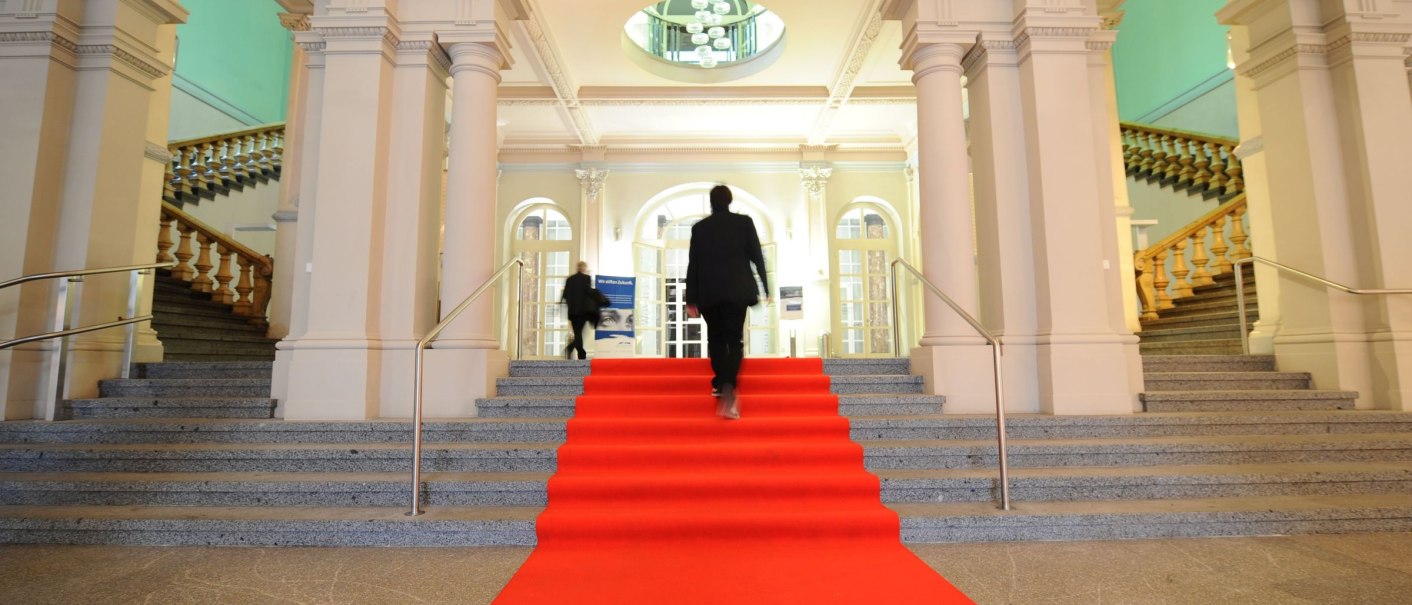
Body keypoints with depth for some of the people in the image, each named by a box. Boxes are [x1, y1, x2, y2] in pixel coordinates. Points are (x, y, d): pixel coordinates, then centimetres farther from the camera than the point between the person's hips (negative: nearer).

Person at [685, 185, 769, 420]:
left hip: (708, 292, 1)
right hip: (736, 290, -1)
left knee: (715, 338, 15)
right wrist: (765, 287, 10)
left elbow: (693, 265, 5)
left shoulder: (699, 227, 7)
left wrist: (691, 299, 8)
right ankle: (727, 388, -21)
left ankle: (720, 384, 19)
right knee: (734, 339, -3)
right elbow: (757, 256, 3)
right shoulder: (744, 222, 4)